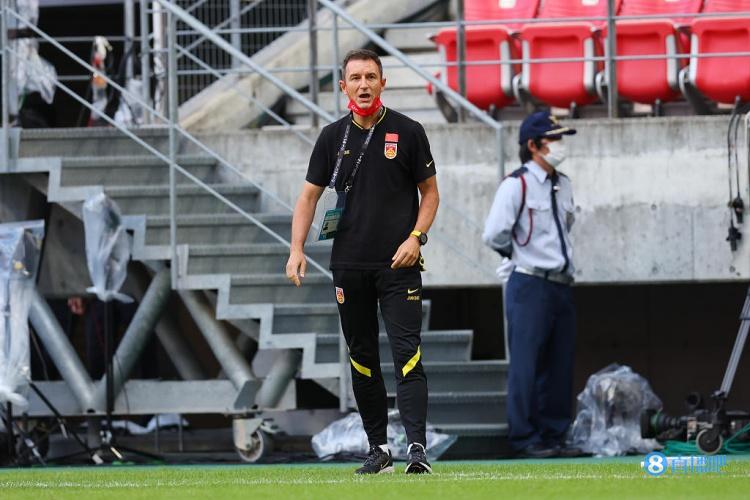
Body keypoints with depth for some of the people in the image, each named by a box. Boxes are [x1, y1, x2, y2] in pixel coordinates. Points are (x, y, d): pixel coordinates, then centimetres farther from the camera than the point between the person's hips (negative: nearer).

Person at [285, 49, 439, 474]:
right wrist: (297, 249, -3)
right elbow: (310, 195, 10)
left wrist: (416, 237, -11)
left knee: (407, 354, -12)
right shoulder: (333, 137, 7)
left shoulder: (408, 132, 0)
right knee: (362, 358, 7)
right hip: (349, 265, 4)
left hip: (398, 264, -4)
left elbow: (430, 192, 5)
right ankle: (379, 450, 14)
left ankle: (418, 447, -18)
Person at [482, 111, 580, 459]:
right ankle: (525, 440, -6)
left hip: (561, 285, 8)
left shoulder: (563, 185, 15)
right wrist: (520, 255, 2)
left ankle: (553, 436, 14)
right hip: (530, 286, -8)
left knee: (559, 367, 9)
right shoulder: (516, 185, -10)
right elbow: (494, 235, -15)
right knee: (526, 365, -7)